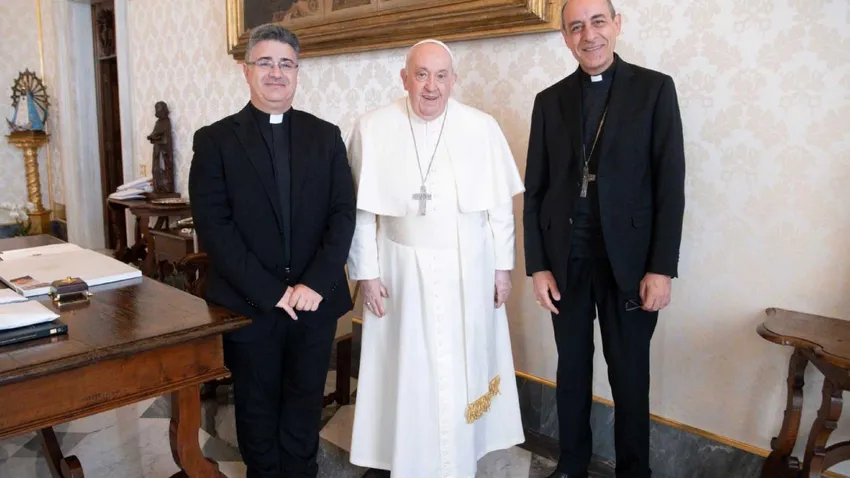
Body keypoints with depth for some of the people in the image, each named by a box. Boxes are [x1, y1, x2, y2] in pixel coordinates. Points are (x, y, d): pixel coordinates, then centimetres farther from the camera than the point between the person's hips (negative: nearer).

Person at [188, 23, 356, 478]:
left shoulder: (326, 136, 5)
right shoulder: (215, 139, -1)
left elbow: (343, 214, -1)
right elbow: (214, 226, -8)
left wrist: (315, 284, -13)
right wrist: (270, 292, -14)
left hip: (315, 300, 2)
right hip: (248, 304, -1)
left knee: (305, 405, 13)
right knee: (257, 407, 15)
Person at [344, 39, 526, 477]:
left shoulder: (482, 128, -5)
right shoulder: (371, 129, -7)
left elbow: (500, 205, 1)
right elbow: (360, 209, -3)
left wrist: (503, 266, 3)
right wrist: (366, 273, -4)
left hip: (467, 271, 1)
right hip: (402, 270, 0)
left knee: (464, 370, 11)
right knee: (408, 372, 10)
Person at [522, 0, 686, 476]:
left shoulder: (655, 88, 0)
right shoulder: (550, 100, 7)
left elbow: (671, 185, -4)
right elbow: (534, 191, 6)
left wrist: (662, 267, -10)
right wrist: (538, 265, -1)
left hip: (628, 259, -2)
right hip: (565, 258, 3)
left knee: (630, 374, 9)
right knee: (572, 367, 14)